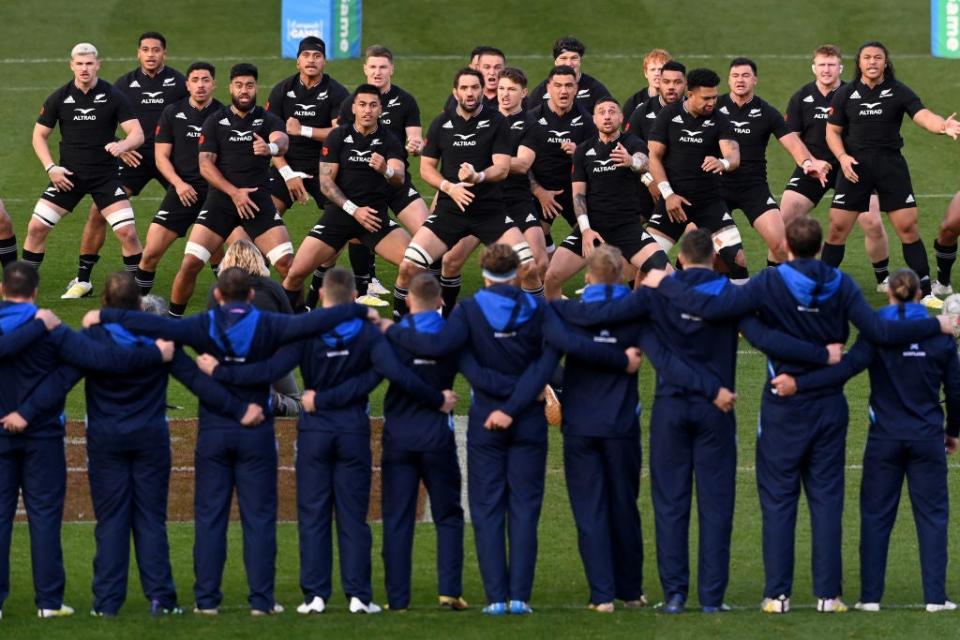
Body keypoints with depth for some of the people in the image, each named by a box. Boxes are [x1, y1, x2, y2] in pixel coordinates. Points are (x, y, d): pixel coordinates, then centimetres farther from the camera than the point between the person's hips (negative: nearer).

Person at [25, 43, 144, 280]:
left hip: (105, 177, -2)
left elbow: (137, 134, -9)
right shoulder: (59, 98, 0)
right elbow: (39, 136, 7)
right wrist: (51, 168, -7)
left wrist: (122, 145, -32)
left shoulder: (113, 97, -6)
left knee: (127, 232, -14)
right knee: (36, 228, -5)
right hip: (68, 176, 2)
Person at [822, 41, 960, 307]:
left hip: (891, 165, -1)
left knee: (908, 227, -4)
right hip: (855, 165, 1)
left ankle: (926, 292, 4)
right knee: (838, 228, -1)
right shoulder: (845, 94, 3)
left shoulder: (899, 92, -3)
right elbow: (833, 131, 9)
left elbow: (923, 116, -16)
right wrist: (842, 157, -10)